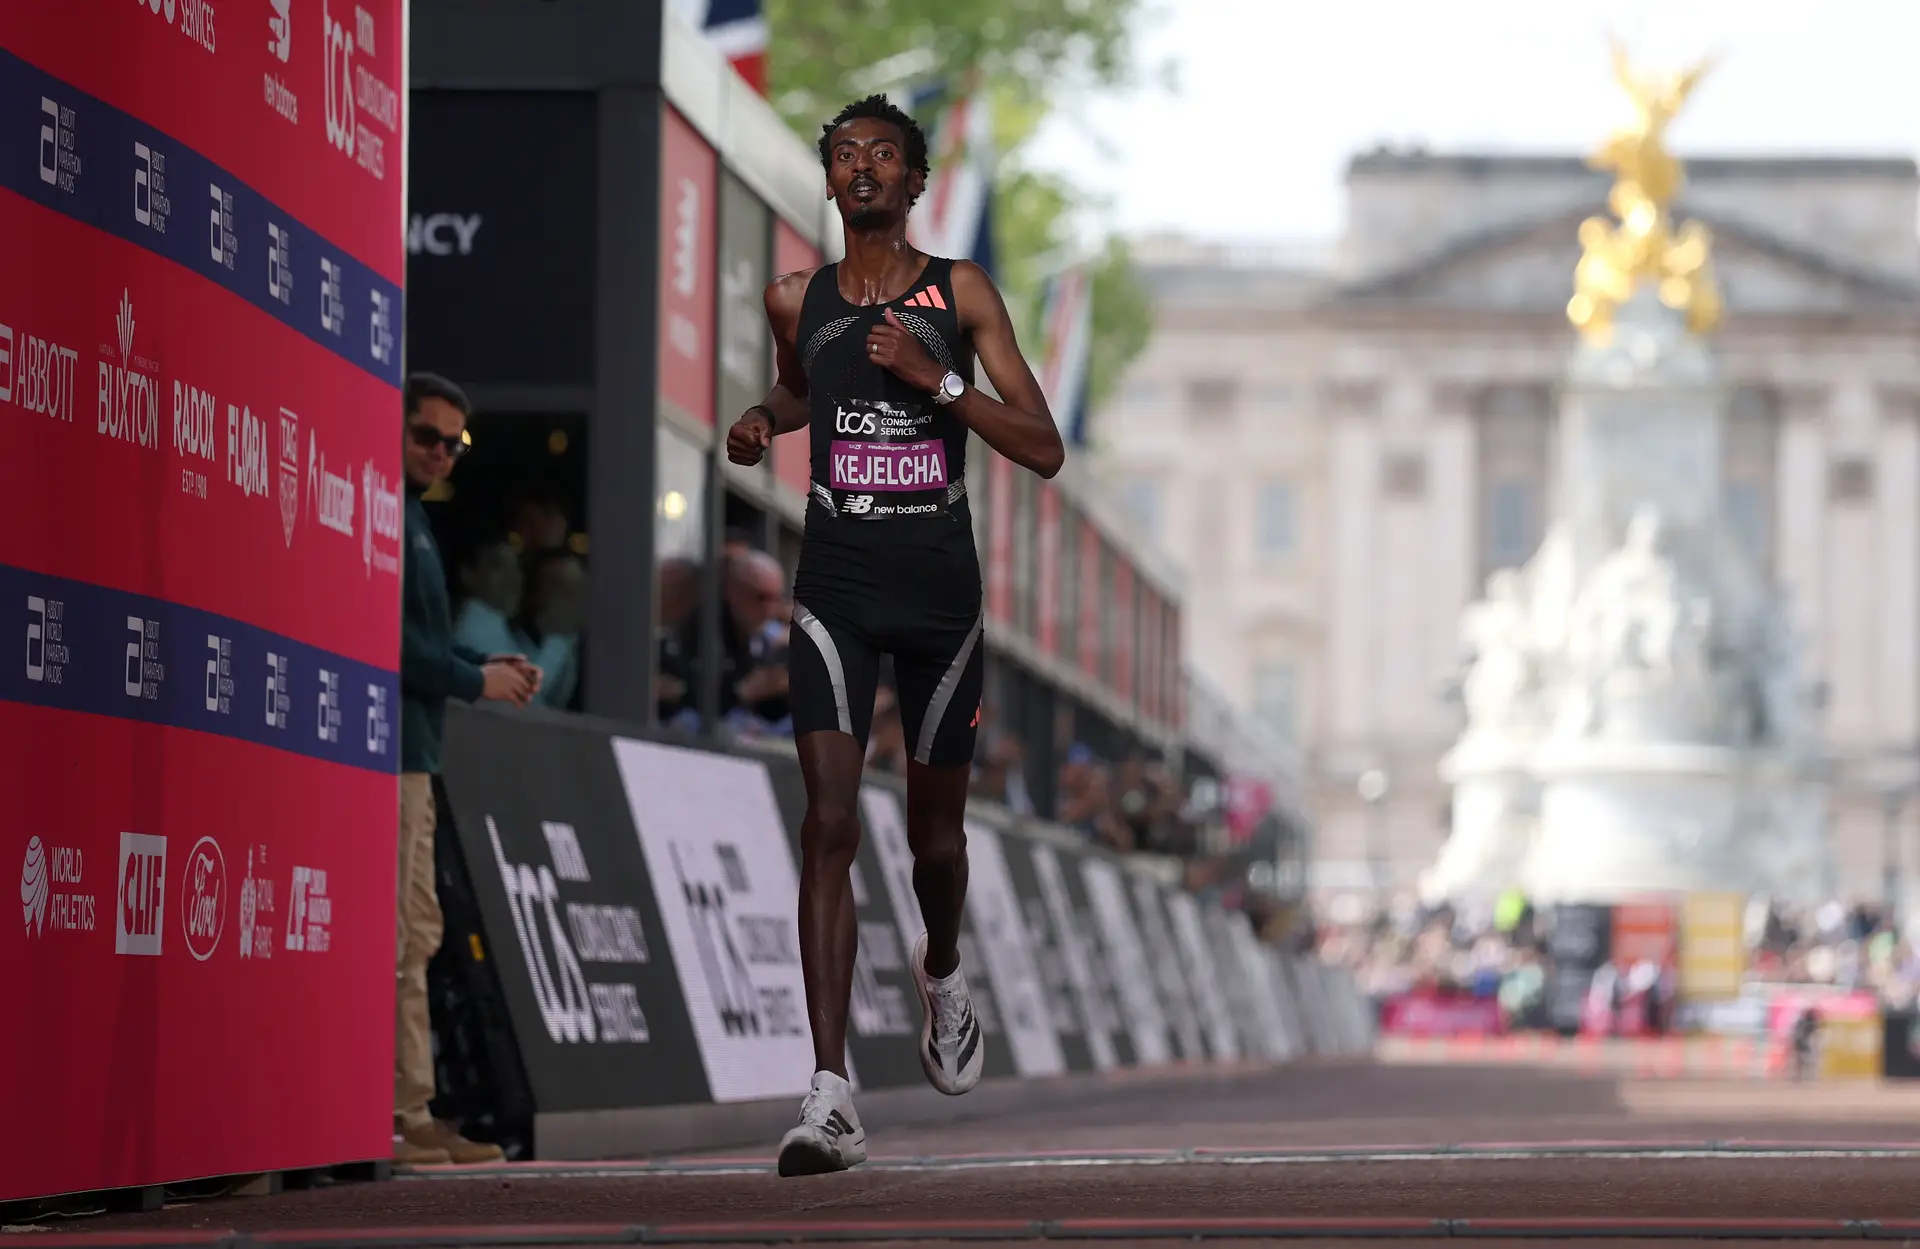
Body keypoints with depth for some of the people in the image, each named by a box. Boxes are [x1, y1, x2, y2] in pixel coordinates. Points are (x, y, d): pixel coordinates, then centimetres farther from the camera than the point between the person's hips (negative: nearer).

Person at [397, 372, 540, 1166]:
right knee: (393, 941, -10)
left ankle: (412, 1113, 15)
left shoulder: (410, 516, 22)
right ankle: (403, 1114, -9)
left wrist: (487, 666, 12)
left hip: (412, 753, 11)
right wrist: (472, 680, -11)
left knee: (418, 931, 12)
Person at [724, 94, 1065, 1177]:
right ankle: (833, 1097, -20)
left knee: (936, 824, 13)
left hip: (941, 589, 0)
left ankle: (942, 969, 49)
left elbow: (1044, 450, -5)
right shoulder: (797, 302, 6)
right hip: (837, 588, 0)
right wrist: (765, 422, 7)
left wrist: (934, 377, -16)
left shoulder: (962, 295, 0)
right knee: (831, 823, -14)